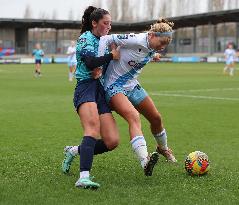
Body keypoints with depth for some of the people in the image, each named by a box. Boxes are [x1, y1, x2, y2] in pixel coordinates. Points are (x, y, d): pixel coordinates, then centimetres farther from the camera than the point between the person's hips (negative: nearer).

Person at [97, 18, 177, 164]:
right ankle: (145, 161, -42)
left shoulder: (152, 49, 0)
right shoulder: (136, 40, -25)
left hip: (132, 86, 9)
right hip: (114, 87, -8)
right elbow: (106, 39, -23)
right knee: (134, 117, -31)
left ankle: (163, 148, 42)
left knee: (156, 118, 13)